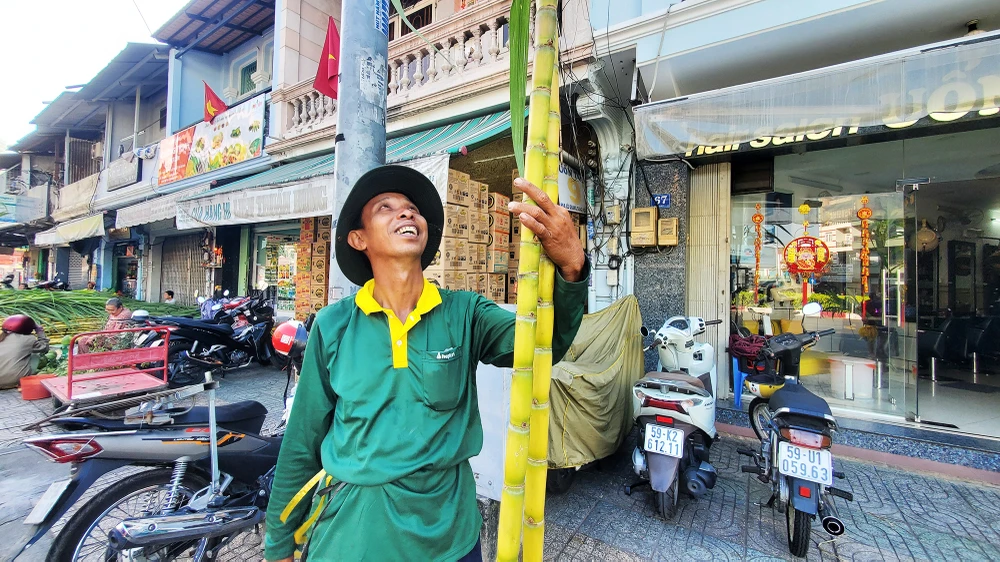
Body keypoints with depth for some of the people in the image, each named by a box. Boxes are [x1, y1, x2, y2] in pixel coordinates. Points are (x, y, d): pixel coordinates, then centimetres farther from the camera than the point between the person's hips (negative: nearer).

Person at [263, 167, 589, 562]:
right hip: (350, 529, 0)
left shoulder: (465, 314, -10)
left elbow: (546, 342, -25)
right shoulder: (333, 325, -8)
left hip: (449, 530, 1)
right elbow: (302, 444, -1)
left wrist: (571, 266, -43)